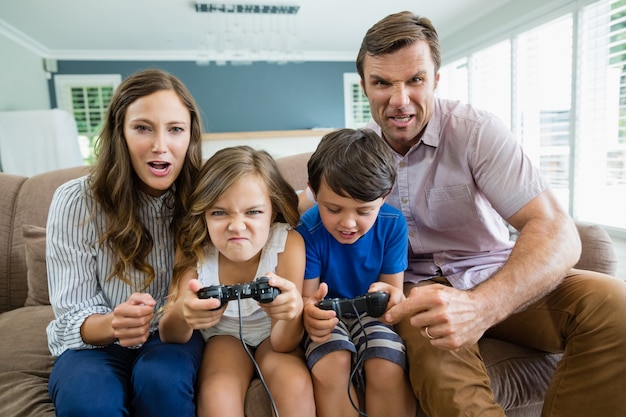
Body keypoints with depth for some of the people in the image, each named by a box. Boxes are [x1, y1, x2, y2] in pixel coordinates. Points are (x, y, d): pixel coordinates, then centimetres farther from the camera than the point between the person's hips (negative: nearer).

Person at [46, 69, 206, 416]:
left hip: (173, 335, 1)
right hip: (94, 341, 0)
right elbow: (72, 317, -12)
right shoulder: (75, 201, -15)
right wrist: (113, 325, -34)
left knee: (162, 380, -31)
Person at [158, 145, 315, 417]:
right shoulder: (194, 247, -22)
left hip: (272, 336, 0)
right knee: (216, 395, -28)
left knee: (297, 385, -29)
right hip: (224, 335, 1)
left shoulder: (288, 244, -29)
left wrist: (294, 311, -49)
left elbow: (285, 344, -25)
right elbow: (171, 337, -22)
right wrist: (181, 315, -47)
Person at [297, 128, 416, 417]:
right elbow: (306, 296, -14)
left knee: (389, 370, -27)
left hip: (372, 312, 1)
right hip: (328, 315, -1)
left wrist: (393, 297, -36)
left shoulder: (393, 224, -15)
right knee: (329, 369, -30)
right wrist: (309, 312, -40)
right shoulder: (307, 231, -21)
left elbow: (394, 287, -9)